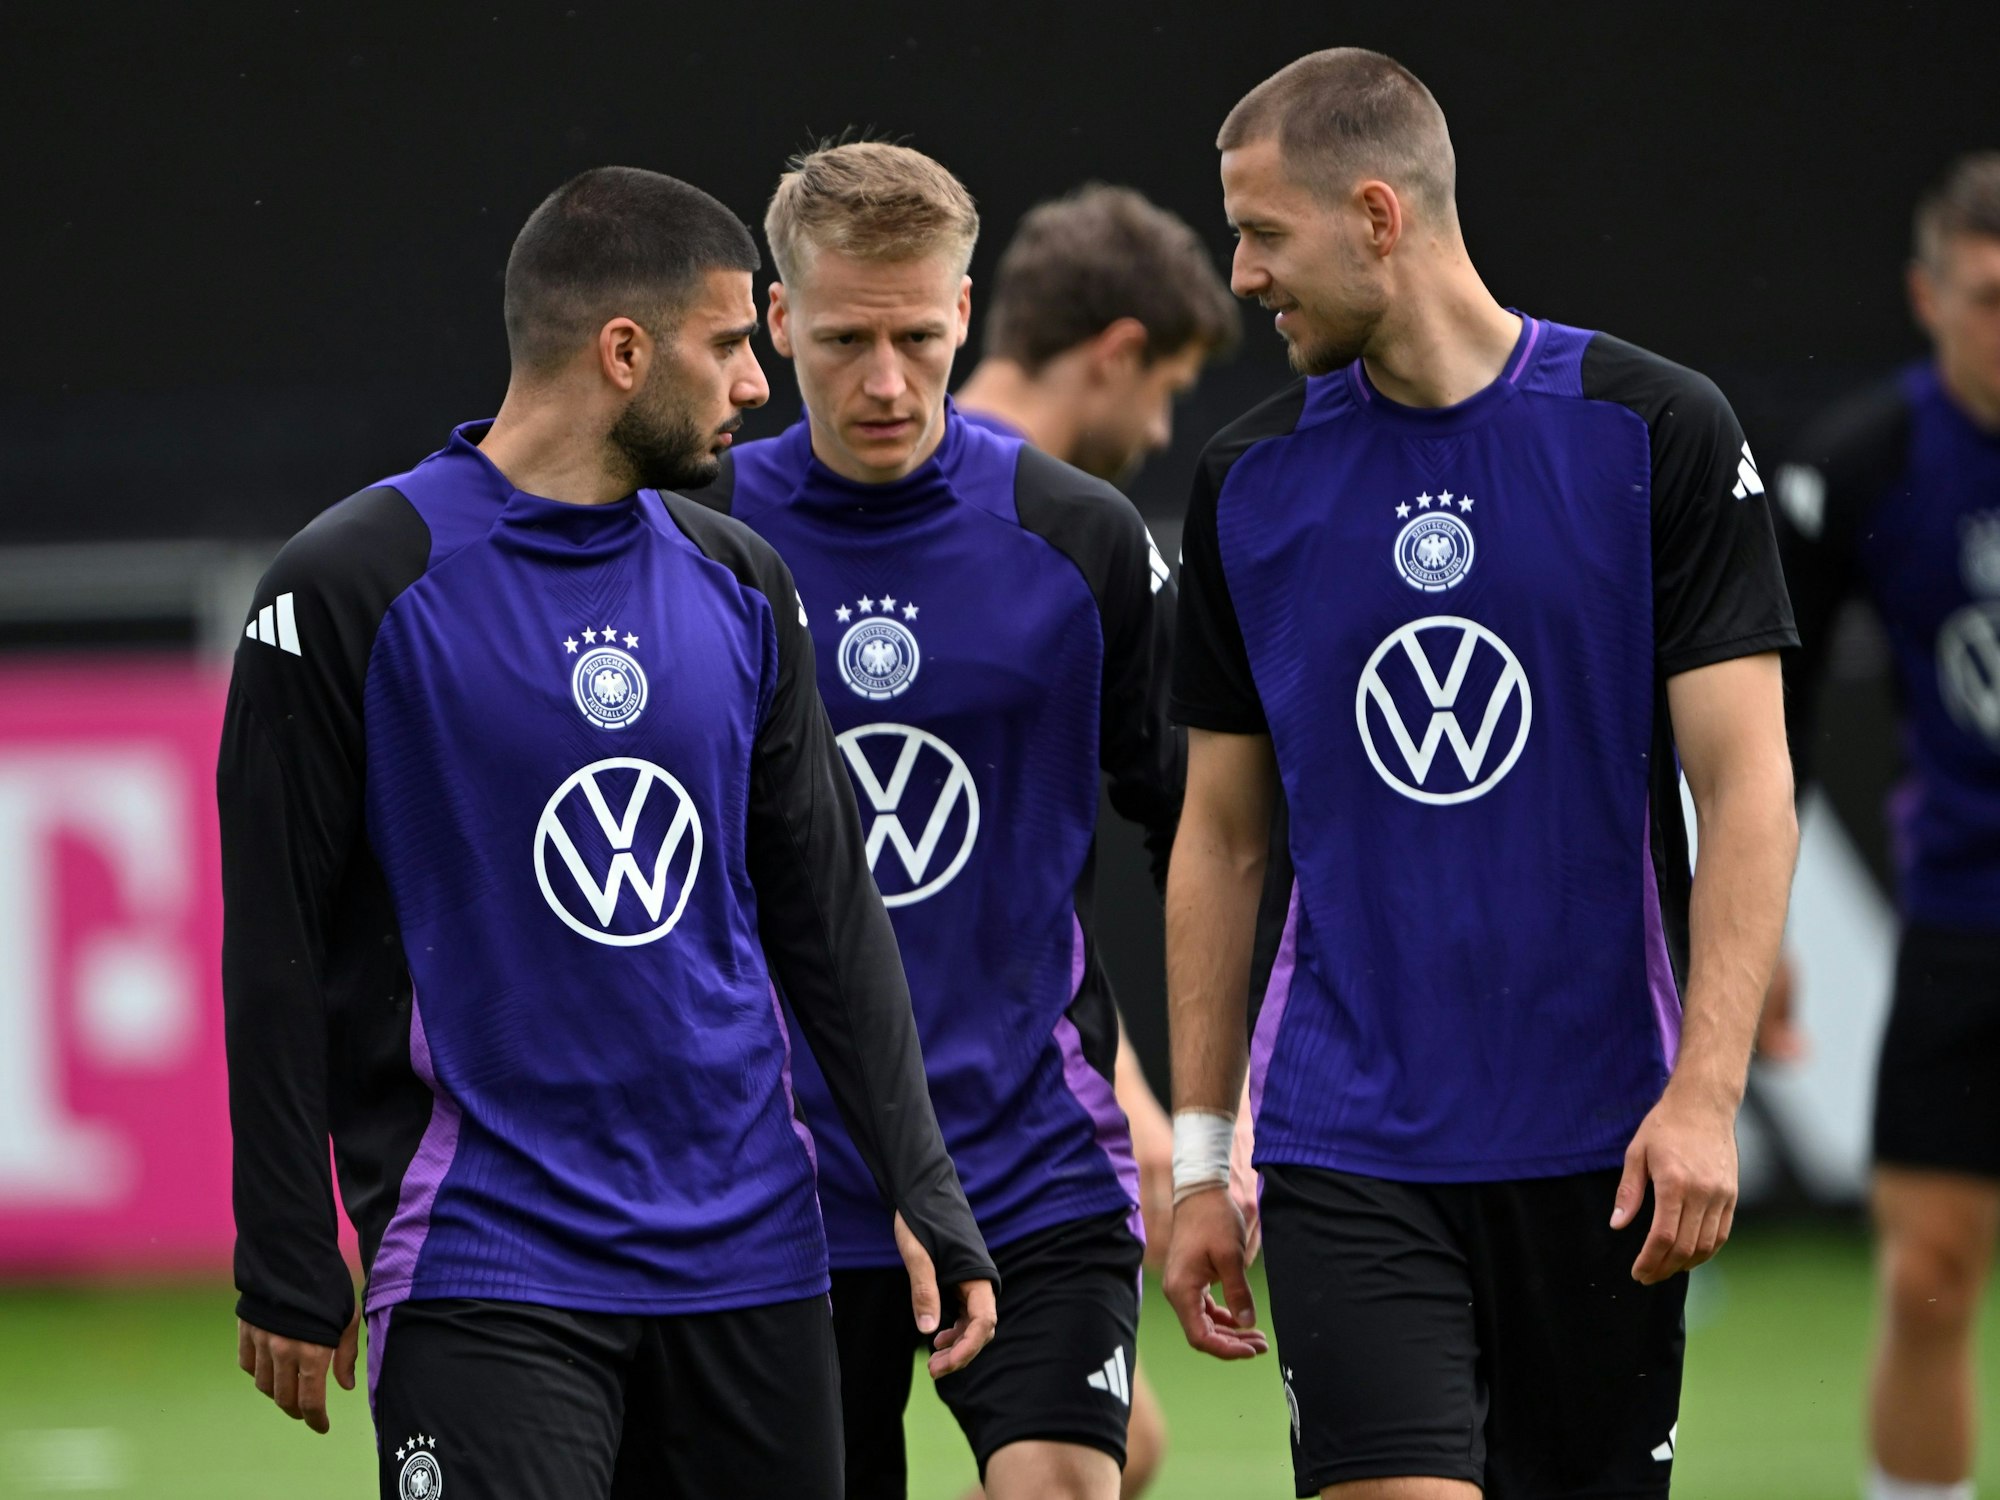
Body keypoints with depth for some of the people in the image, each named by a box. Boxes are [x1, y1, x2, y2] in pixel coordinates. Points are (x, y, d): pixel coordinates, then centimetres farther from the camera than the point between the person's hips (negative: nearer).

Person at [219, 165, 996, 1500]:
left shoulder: (740, 586, 10)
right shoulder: (353, 588, -7)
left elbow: (830, 911, 14)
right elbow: (274, 950, -6)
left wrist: (924, 1192, 6)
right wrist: (290, 1273, -6)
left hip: (749, 1253, 6)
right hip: (486, 1273, -6)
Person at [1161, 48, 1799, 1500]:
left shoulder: (1657, 432, -4)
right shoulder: (1250, 481, 6)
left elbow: (1746, 786, -7)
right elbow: (1221, 833, 13)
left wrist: (1706, 1093, -17)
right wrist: (1199, 1158, 9)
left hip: (1598, 1153, -1)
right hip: (1344, 1148, 1)